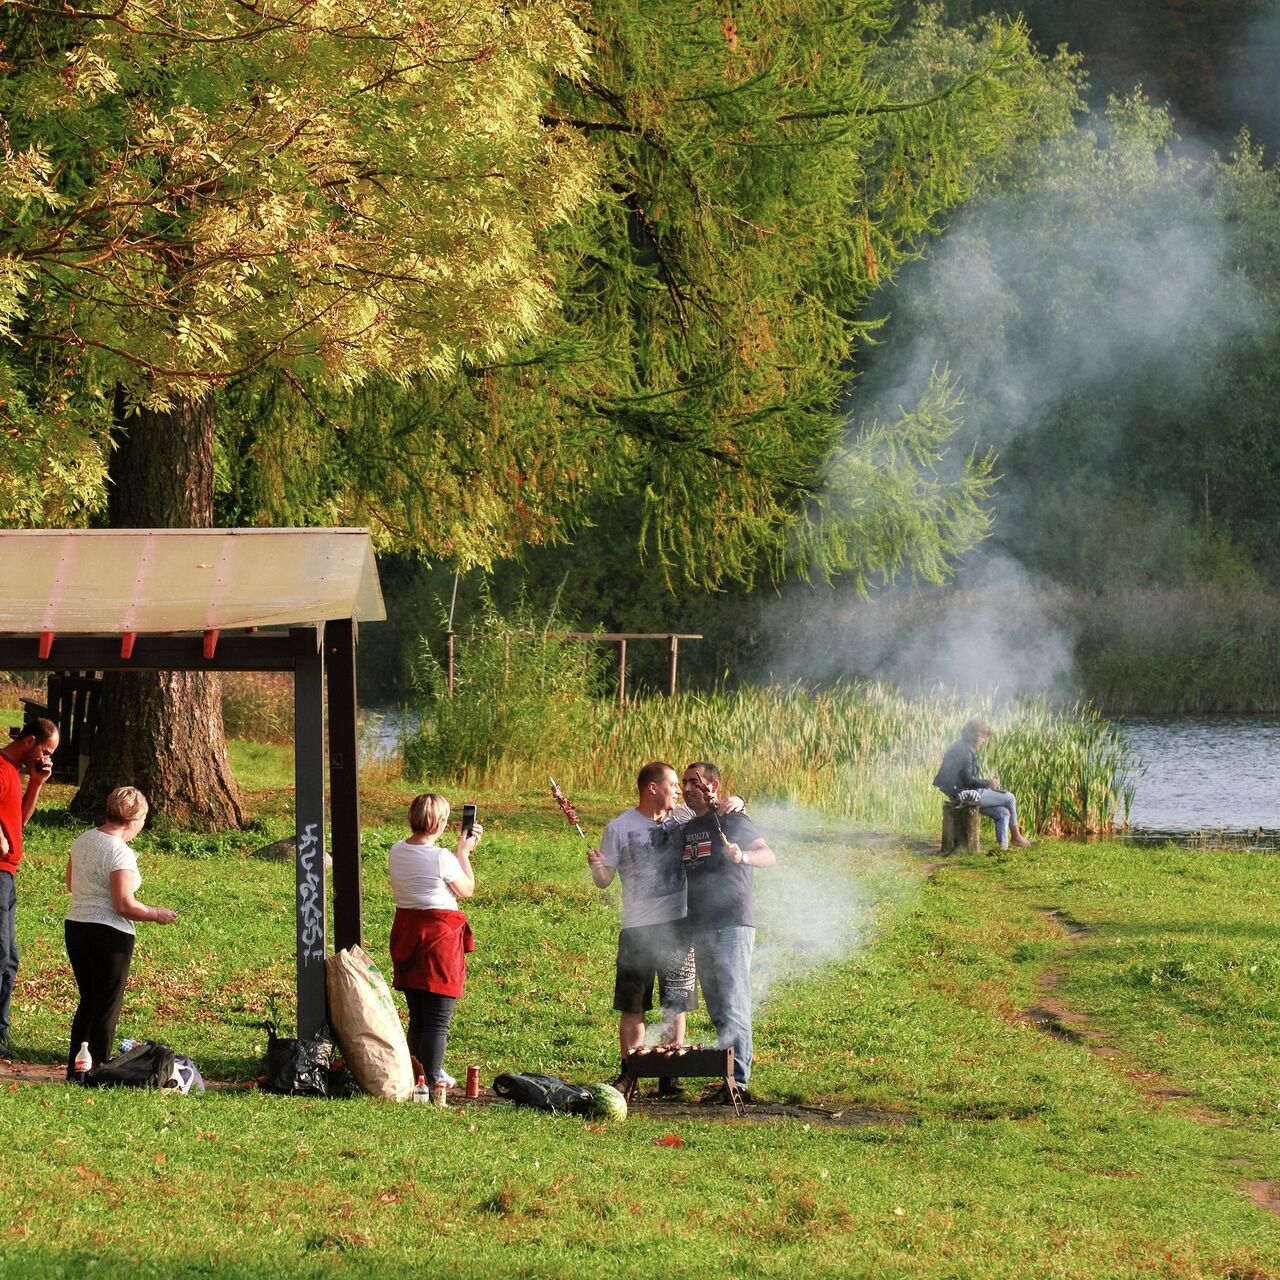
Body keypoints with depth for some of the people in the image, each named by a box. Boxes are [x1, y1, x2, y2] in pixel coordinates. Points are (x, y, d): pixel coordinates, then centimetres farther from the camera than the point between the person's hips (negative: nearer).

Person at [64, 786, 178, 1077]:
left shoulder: (82, 841, 5)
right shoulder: (120, 853, -19)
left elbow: (71, 884, 18)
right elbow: (124, 906, -21)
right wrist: (156, 914, -7)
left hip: (75, 926, 8)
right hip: (108, 933, -8)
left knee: (88, 1001, 19)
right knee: (107, 1008, 3)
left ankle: (75, 1070, 23)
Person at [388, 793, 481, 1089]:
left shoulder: (397, 852, 2)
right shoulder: (442, 858, -18)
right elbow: (467, 890, -2)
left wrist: (461, 849, 20)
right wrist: (464, 852, 9)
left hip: (405, 928, 7)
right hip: (440, 931, -7)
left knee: (417, 1014, 18)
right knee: (439, 1016, 1)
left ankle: (415, 1074, 24)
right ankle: (433, 1076, 0)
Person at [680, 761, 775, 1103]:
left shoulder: (734, 822, -5)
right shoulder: (687, 830, 18)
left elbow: (769, 855, -18)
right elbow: (678, 876, 27)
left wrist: (742, 856, -38)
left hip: (733, 924, -8)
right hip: (700, 929, 8)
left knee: (733, 1006, -14)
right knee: (717, 1009, 8)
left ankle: (737, 1081, -20)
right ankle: (731, 1082, 11)